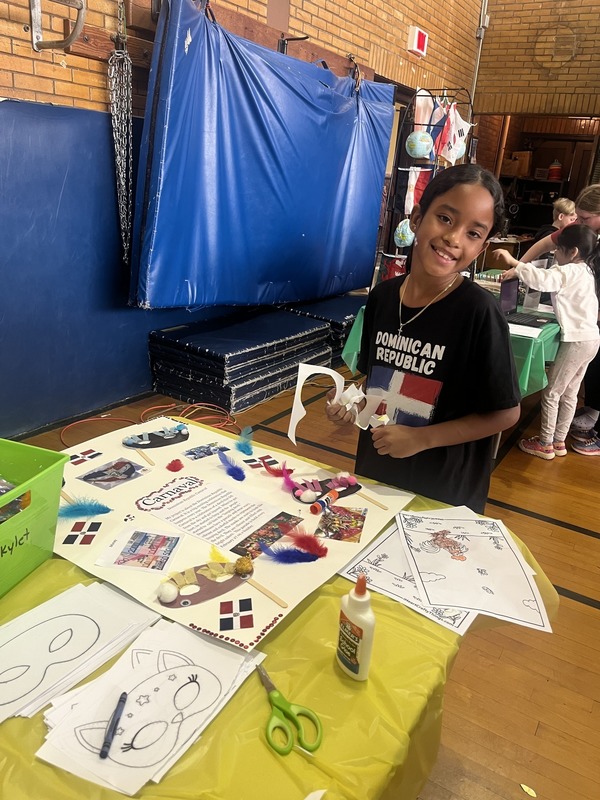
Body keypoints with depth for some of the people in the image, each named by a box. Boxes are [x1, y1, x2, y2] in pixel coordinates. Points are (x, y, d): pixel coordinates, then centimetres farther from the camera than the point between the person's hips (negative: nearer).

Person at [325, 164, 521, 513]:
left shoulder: (480, 313, -20)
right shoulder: (382, 296, -4)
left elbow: (506, 412, -14)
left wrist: (421, 438, -19)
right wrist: (354, 402, -9)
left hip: (444, 492, -5)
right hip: (374, 471, 5)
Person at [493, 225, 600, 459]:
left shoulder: (570, 272, -18)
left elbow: (543, 280, -33)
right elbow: (549, 278, 13)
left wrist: (513, 262, -30)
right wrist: (517, 272, 3)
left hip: (576, 341, -10)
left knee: (551, 393, 3)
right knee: (568, 394, 17)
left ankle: (545, 444, 13)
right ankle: (559, 441, 27)